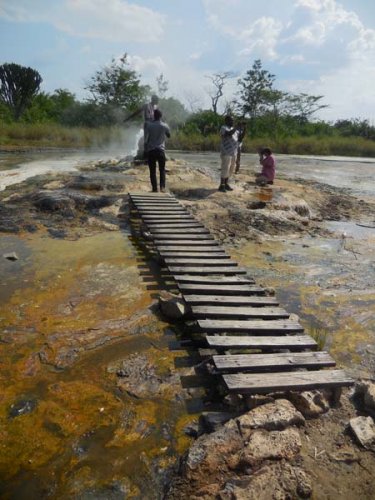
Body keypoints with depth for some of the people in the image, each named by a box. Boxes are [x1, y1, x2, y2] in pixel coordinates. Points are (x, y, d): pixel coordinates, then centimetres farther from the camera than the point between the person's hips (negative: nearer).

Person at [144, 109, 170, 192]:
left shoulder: (148, 125, -2)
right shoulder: (165, 126, 1)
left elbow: (146, 139, -4)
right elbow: (169, 135, 18)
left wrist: (145, 150, 4)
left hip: (151, 150, -1)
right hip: (161, 150, 1)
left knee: (152, 171, 5)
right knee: (162, 169, 11)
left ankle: (154, 188, 3)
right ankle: (162, 186, -6)